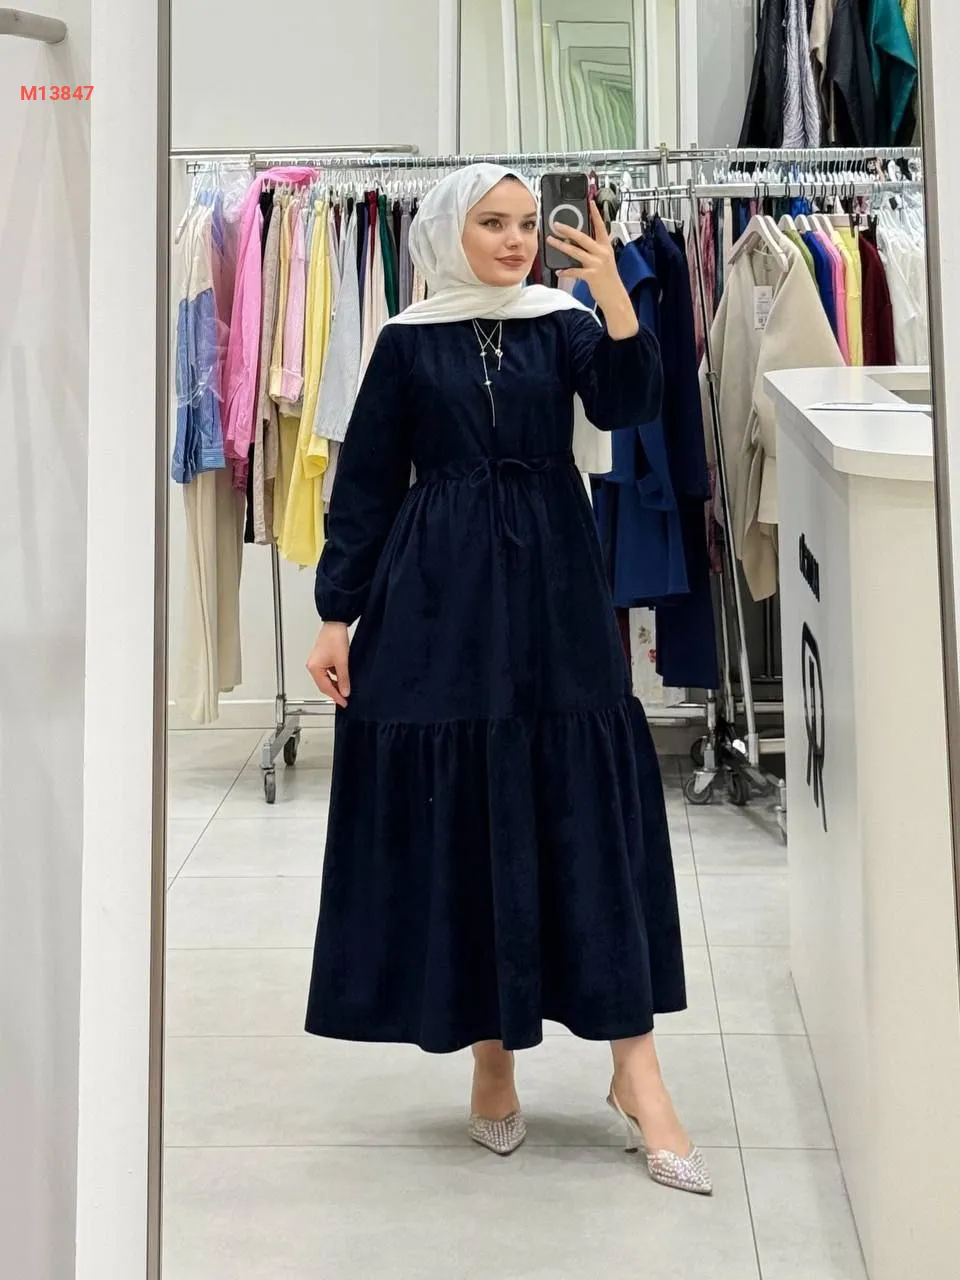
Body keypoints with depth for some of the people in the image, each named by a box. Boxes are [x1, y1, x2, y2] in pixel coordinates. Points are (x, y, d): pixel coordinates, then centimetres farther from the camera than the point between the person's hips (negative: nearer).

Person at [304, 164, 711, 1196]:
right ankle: (491, 1057, 16)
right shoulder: (408, 343, 5)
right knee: (458, 818, 2)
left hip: (552, 596, 1)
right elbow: (364, 483, 4)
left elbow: (628, 406, -10)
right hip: (438, 605, 0)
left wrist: (612, 291, -23)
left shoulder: (563, 325, 8)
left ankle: (636, 1073, 0)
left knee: (589, 812, -3)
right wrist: (337, 617, -1)